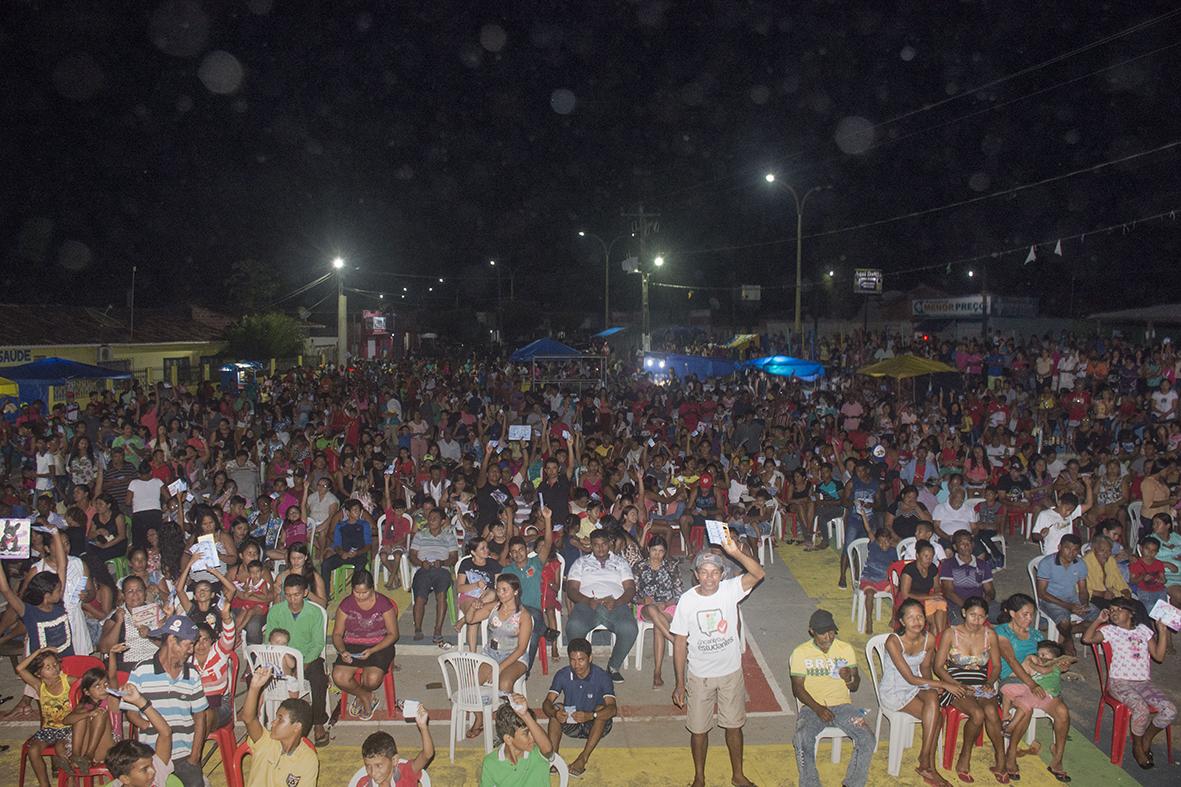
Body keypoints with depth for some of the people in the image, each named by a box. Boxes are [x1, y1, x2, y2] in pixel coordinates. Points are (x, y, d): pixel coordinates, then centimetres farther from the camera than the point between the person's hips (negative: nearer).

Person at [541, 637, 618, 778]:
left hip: (595, 726, -2)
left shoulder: (602, 676, -20)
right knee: (556, 709, -25)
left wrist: (590, 716, -49)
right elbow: (546, 702, -19)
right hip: (571, 725, 2)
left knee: (602, 709, -32)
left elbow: (613, 709, -31)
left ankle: (583, 758, -35)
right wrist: (554, 713, -43)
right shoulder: (562, 675, -12)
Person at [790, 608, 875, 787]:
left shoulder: (846, 649, 6)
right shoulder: (801, 652, 0)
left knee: (868, 740, -22)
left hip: (842, 705, 2)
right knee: (802, 741, -31)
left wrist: (850, 678, -16)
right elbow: (797, 688, -3)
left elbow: (855, 686, 8)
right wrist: (817, 708, -18)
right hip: (812, 707, -2)